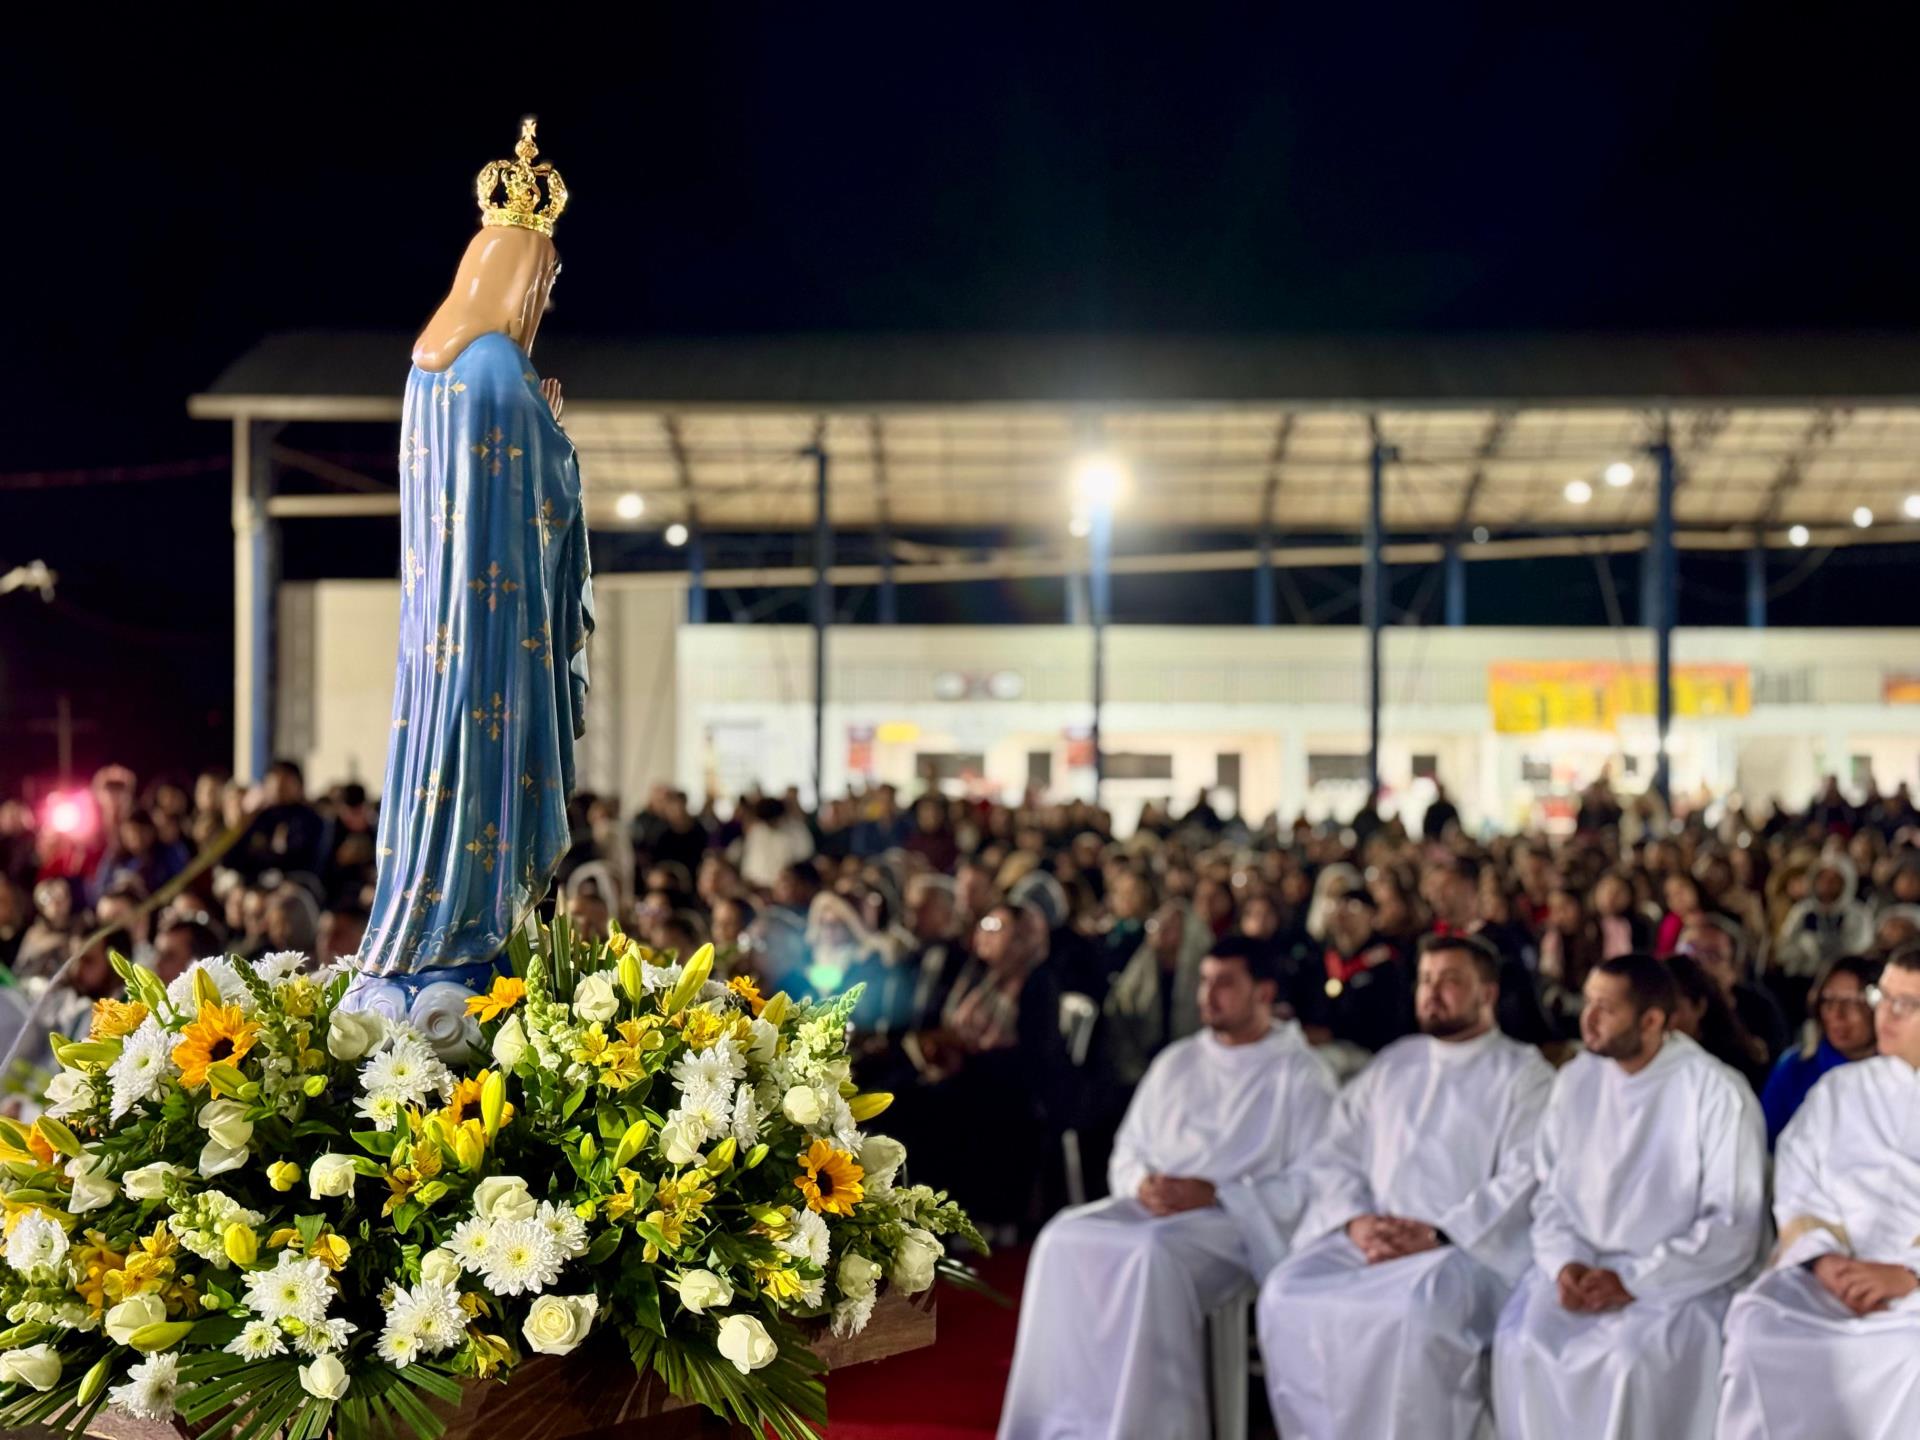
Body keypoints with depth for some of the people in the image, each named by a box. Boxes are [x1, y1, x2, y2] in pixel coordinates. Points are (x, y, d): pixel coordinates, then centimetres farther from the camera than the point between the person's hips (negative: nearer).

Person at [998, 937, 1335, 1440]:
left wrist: (1215, 1193, -15)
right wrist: (1142, 1183, -3)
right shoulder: (1176, 1062, 22)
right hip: (1152, 1208, 5)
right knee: (1064, 1239, -24)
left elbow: (1306, 1185, -5)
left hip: (1238, 1223, -5)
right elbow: (1127, 1152, 21)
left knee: (1154, 1252, -36)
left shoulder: (1300, 1075, 5)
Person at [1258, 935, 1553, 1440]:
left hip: (1470, 1248, -5)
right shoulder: (1390, 1066, 22)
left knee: (1417, 1309, -36)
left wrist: (1438, 1235, -16)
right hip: (1369, 1241, 5)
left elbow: (1524, 1180, -7)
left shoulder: (1523, 1073, 6)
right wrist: (1355, 1221, -5)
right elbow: (1333, 1154, 15)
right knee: (1288, 1293, -22)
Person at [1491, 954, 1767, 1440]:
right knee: (1521, 1344, -24)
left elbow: (1734, 1226, -10)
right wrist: (1565, 1263, -11)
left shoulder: (1717, 1092, -8)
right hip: (1580, 1270, 4)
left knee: (1631, 1358, -32)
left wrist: (1634, 1281, -17)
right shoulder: (1575, 1079, 7)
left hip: (1676, 1282, -4)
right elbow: (1550, 1191, 10)